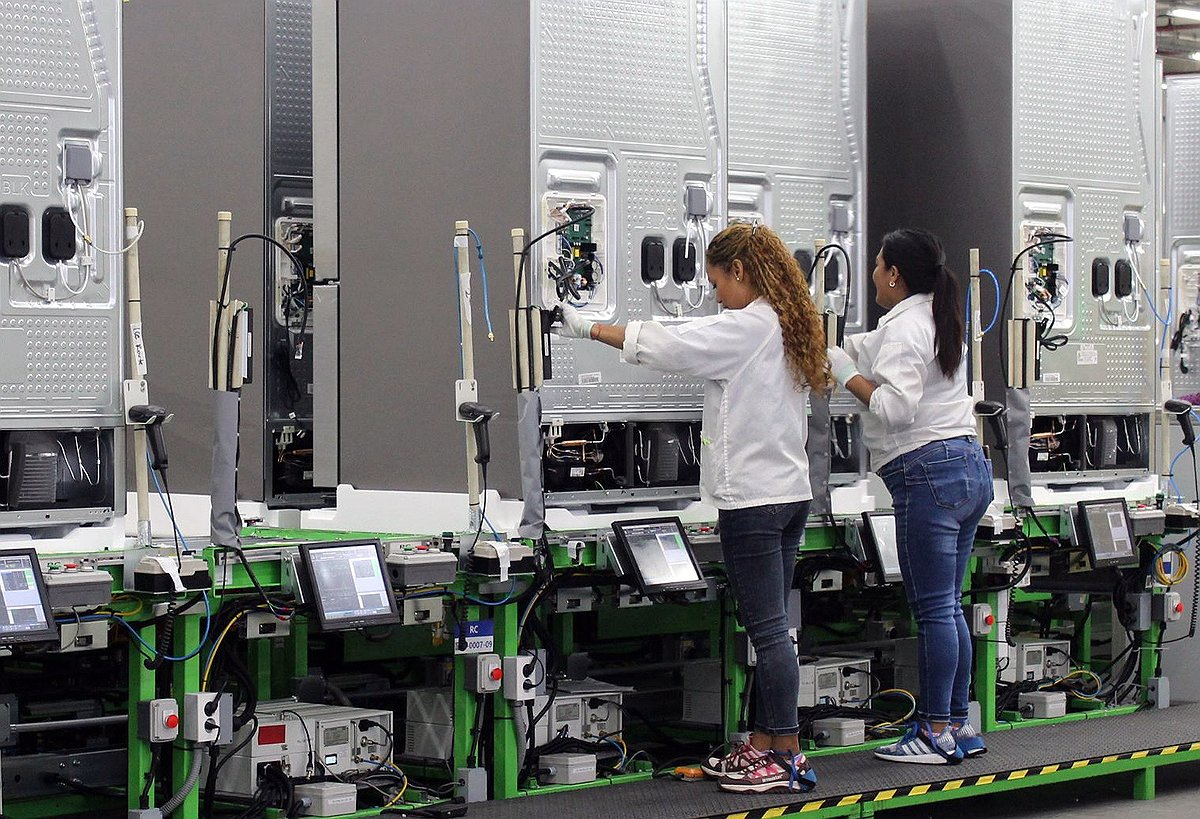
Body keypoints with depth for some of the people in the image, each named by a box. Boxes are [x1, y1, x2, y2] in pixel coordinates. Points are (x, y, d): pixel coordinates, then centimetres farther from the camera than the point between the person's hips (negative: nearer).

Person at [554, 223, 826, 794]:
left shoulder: (746, 326, -13)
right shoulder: (789, 326, 14)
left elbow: (665, 345, -12)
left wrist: (586, 327, -4)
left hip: (753, 499, -9)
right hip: (791, 492, 9)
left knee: (768, 629, -5)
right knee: (768, 628, 12)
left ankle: (788, 757, -2)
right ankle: (763, 745, 17)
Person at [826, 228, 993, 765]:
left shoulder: (905, 328, -10)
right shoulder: (936, 319, 19)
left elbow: (894, 408, -21)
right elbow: (863, 348, 30)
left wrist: (846, 376, -9)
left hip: (928, 474, -10)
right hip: (970, 467, 10)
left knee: (935, 609, -6)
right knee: (948, 608, 13)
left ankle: (936, 734, -3)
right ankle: (958, 726, 15)